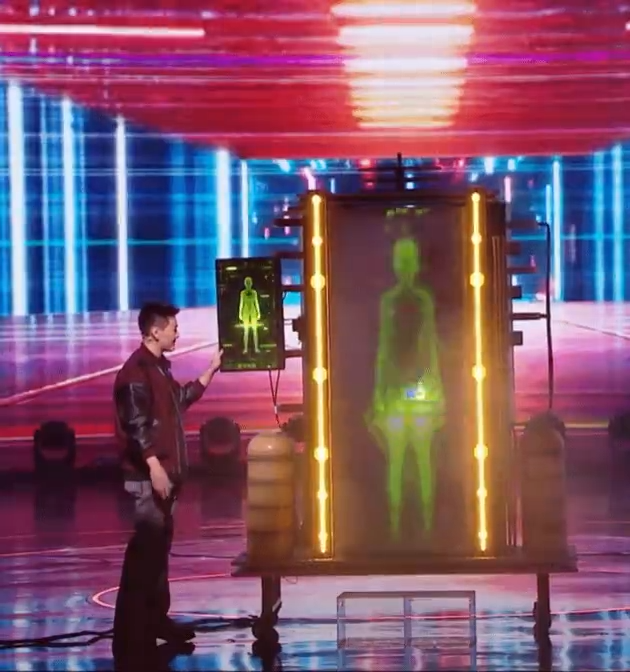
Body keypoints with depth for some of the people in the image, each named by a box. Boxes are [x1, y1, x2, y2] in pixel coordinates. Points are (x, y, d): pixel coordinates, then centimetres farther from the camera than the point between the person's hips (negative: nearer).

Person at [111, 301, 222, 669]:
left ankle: (156, 619, 25)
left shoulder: (160, 367, 16)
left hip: (165, 472, 10)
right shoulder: (137, 370, -15)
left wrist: (211, 369, 30)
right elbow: (136, 424, -22)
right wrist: (154, 467, -28)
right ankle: (131, 640, -10)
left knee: (159, 547, 15)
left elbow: (181, 399, 31)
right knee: (143, 552, -11)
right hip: (147, 476, -10)